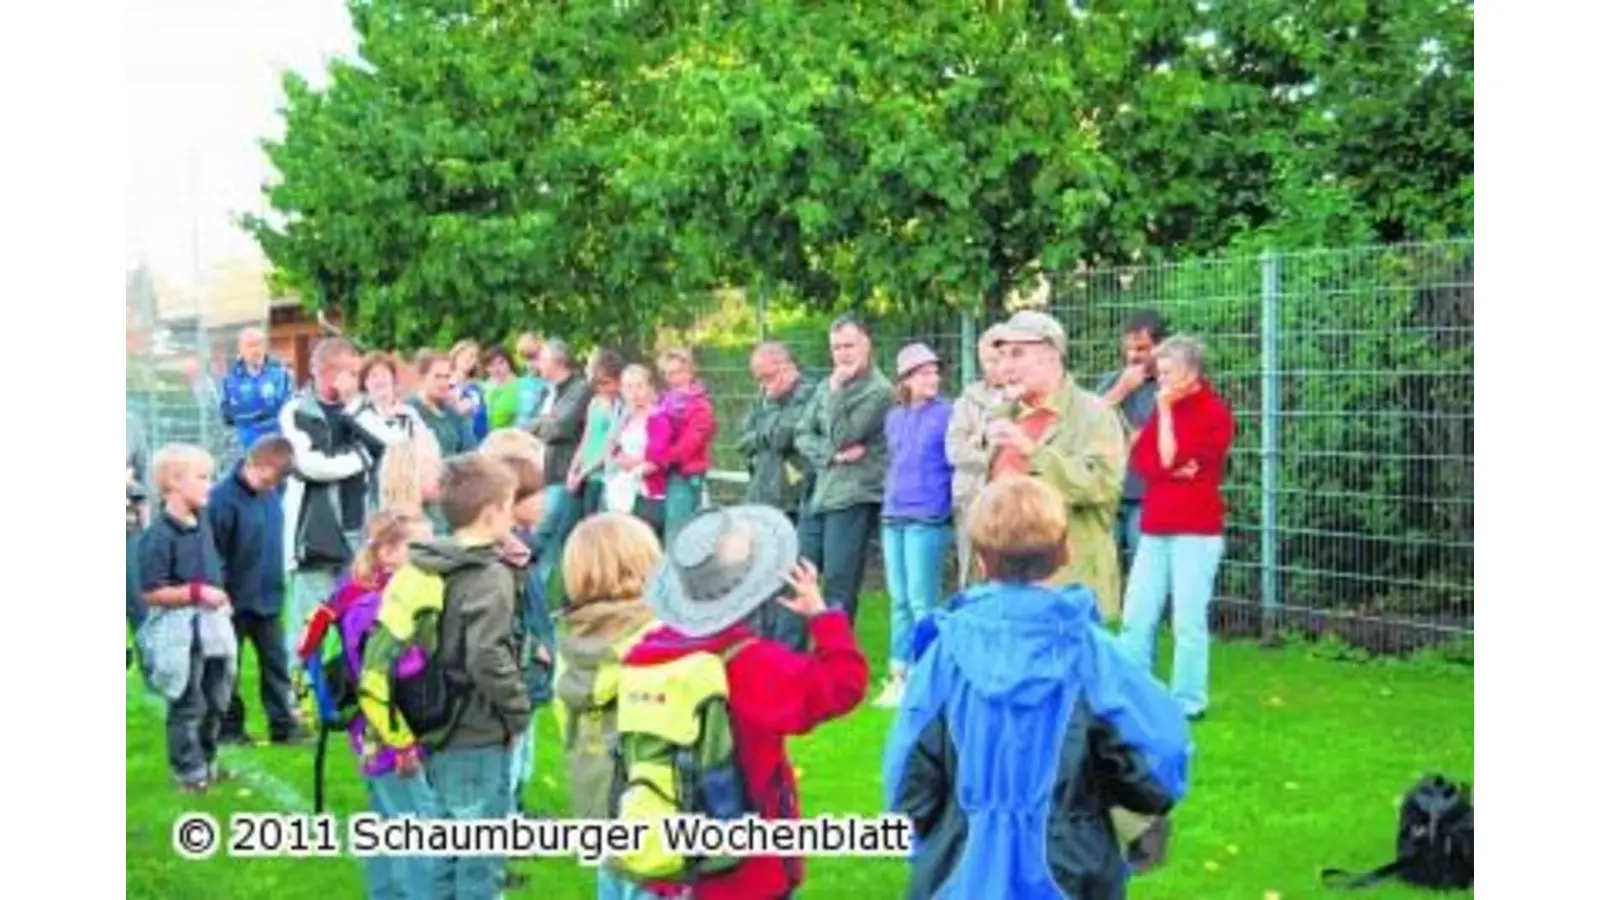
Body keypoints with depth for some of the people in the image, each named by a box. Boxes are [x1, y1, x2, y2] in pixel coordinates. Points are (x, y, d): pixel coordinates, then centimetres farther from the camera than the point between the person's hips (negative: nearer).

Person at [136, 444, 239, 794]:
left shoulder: (202, 522, 4)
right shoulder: (159, 536, -20)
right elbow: (151, 593, -21)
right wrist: (197, 592, -25)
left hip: (211, 623, 8)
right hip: (179, 629, -8)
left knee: (217, 702, 17)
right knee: (188, 706, 4)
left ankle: (206, 762, 31)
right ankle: (189, 771, 16)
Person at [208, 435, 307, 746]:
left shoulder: (271, 494, 2)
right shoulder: (222, 498, -19)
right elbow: (213, 554, -16)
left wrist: (277, 583, 13)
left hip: (268, 599, 6)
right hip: (235, 601, -6)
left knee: (276, 661, 9)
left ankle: (283, 724, 15)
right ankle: (229, 728, 19)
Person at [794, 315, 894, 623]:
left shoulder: (879, 391, -8)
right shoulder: (826, 386, 13)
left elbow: (843, 437, -14)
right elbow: (802, 434, 8)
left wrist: (836, 390, -10)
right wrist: (832, 455, -9)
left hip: (853, 500, -7)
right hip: (818, 496, 7)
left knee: (838, 590, -5)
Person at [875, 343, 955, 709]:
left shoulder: (947, 414, -6)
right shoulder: (894, 417, 12)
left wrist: (937, 496, -6)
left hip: (927, 518, -6)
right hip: (893, 517, 6)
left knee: (921, 602, -5)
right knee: (899, 600, 11)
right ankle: (900, 676, 18)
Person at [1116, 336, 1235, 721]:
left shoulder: (1215, 412, -8)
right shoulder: (1166, 408, 14)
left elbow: (1169, 458, -14)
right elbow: (1141, 460, 5)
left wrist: (1165, 410, -8)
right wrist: (1176, 471, -13)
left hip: (1196, 531, -6)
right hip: (1155, 528, 7)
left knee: (1188, 622, -3)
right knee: (1136, 618, 4)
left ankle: (1188, 702, 6)